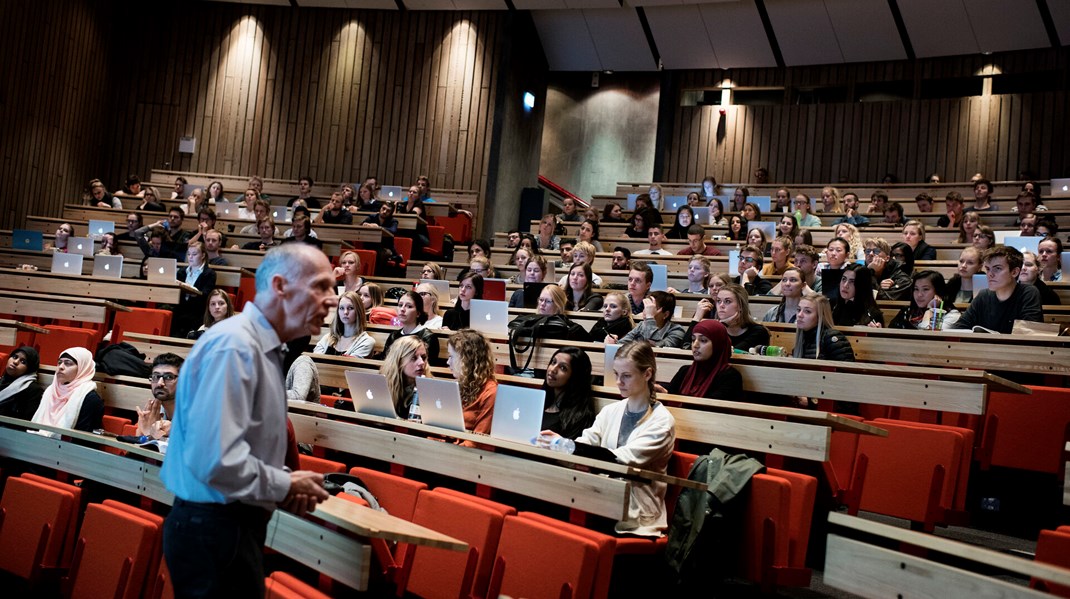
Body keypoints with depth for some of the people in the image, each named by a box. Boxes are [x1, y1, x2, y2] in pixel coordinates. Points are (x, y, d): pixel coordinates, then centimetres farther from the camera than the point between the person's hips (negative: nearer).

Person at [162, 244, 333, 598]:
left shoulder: (264, 349, 11)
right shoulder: (233, 346, -20)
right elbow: (214, 460, -29)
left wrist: (284, 488, 4)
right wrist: (286, 487, -14)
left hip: (236, 525, 10)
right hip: (214, 529, -10)